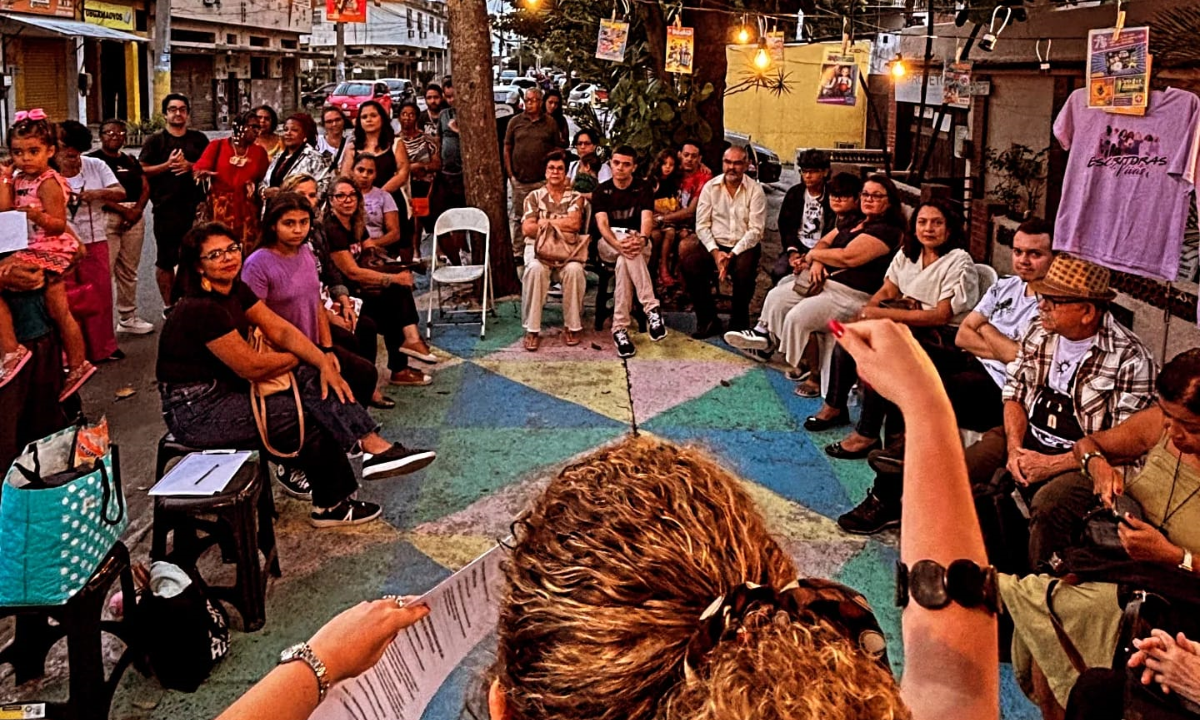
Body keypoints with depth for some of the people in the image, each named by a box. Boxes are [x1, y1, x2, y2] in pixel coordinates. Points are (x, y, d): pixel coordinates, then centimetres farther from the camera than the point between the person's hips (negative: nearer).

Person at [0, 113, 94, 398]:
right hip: (36, 249, 10)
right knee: (59, 310, 16)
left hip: (49, 250, -10)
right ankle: (77, 365, 27)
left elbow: (59, 226, -19)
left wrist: (38, 217, -38)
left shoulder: (48, 183, -15)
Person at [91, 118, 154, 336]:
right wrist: (123, 210, -15)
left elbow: (145, 188, 13)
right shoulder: (92, 160, 1)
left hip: (134, 218, 6)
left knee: (129, 271, 11)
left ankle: (127, 317, 20)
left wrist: (138, 209, -6)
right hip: (106, 218, -6)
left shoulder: (130, 161, 20)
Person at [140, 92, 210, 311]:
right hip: (166, 209, -2)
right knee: (165, 260, 4)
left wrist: (190, 166, -9)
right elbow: (142, 171, -1)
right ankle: (168, 305, 13)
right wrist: (167, 165, -14)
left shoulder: (199, 139, 11)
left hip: (195, 207, 2)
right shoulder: (155, 141, 4)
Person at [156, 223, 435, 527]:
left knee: (312, 378, -10)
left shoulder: (236, 291, 3)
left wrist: (322, 362, -18)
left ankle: (374, 447, -18)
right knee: (310, 416, -11)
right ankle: (331, 505, 5)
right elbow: (252, 367, -23)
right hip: (196, 411, -8)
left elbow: (282, 330, -1)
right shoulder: (201, 309, -25)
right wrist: (300, 357, -5)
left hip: (229, 388, 8)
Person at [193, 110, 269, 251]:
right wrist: (202, 173, -25)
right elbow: (199, 169, -2)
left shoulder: (259, 151, 12)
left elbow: (264, 179, 13)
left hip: (247, 210, 2)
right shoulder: (217, 146, 5)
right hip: (219, 208, -2)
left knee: (247, 252, -2)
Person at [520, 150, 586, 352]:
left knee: (574, 270, -34)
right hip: (538, 247, 0)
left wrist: (546, 222, -4)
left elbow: (575, 223, -7)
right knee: (535, 270, -35)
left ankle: (572, 327, -19)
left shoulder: (575, 198, 12)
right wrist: (561, 226, -5)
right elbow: (527, 229, -2)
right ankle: (532, 329, -28)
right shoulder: (534, 197, 11)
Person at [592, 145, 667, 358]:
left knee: (624, 262, -37)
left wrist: (641, 239, -37)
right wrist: (618, 244, -33)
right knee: (626, 255, -38)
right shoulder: (601, 191, 6)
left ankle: (620, 328, -42)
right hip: (608, 244, 0)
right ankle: (652, 308, -47)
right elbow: (602, 224, -10)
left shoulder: (642, 188, 5)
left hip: (637, 243, 0)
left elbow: (647, 218, -12)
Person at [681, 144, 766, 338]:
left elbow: (756, 230, -7)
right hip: (715, 244, 2)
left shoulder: (755, 190, -2)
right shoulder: (710, 187, 5)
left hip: (744, 246, -2)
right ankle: (708, 320, -9)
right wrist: (715, 252, -14)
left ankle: (739, 322, -8)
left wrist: (732, 254, -19)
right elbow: (702, 225, 1)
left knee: (744, 270, -34)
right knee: (689, 263, -26)